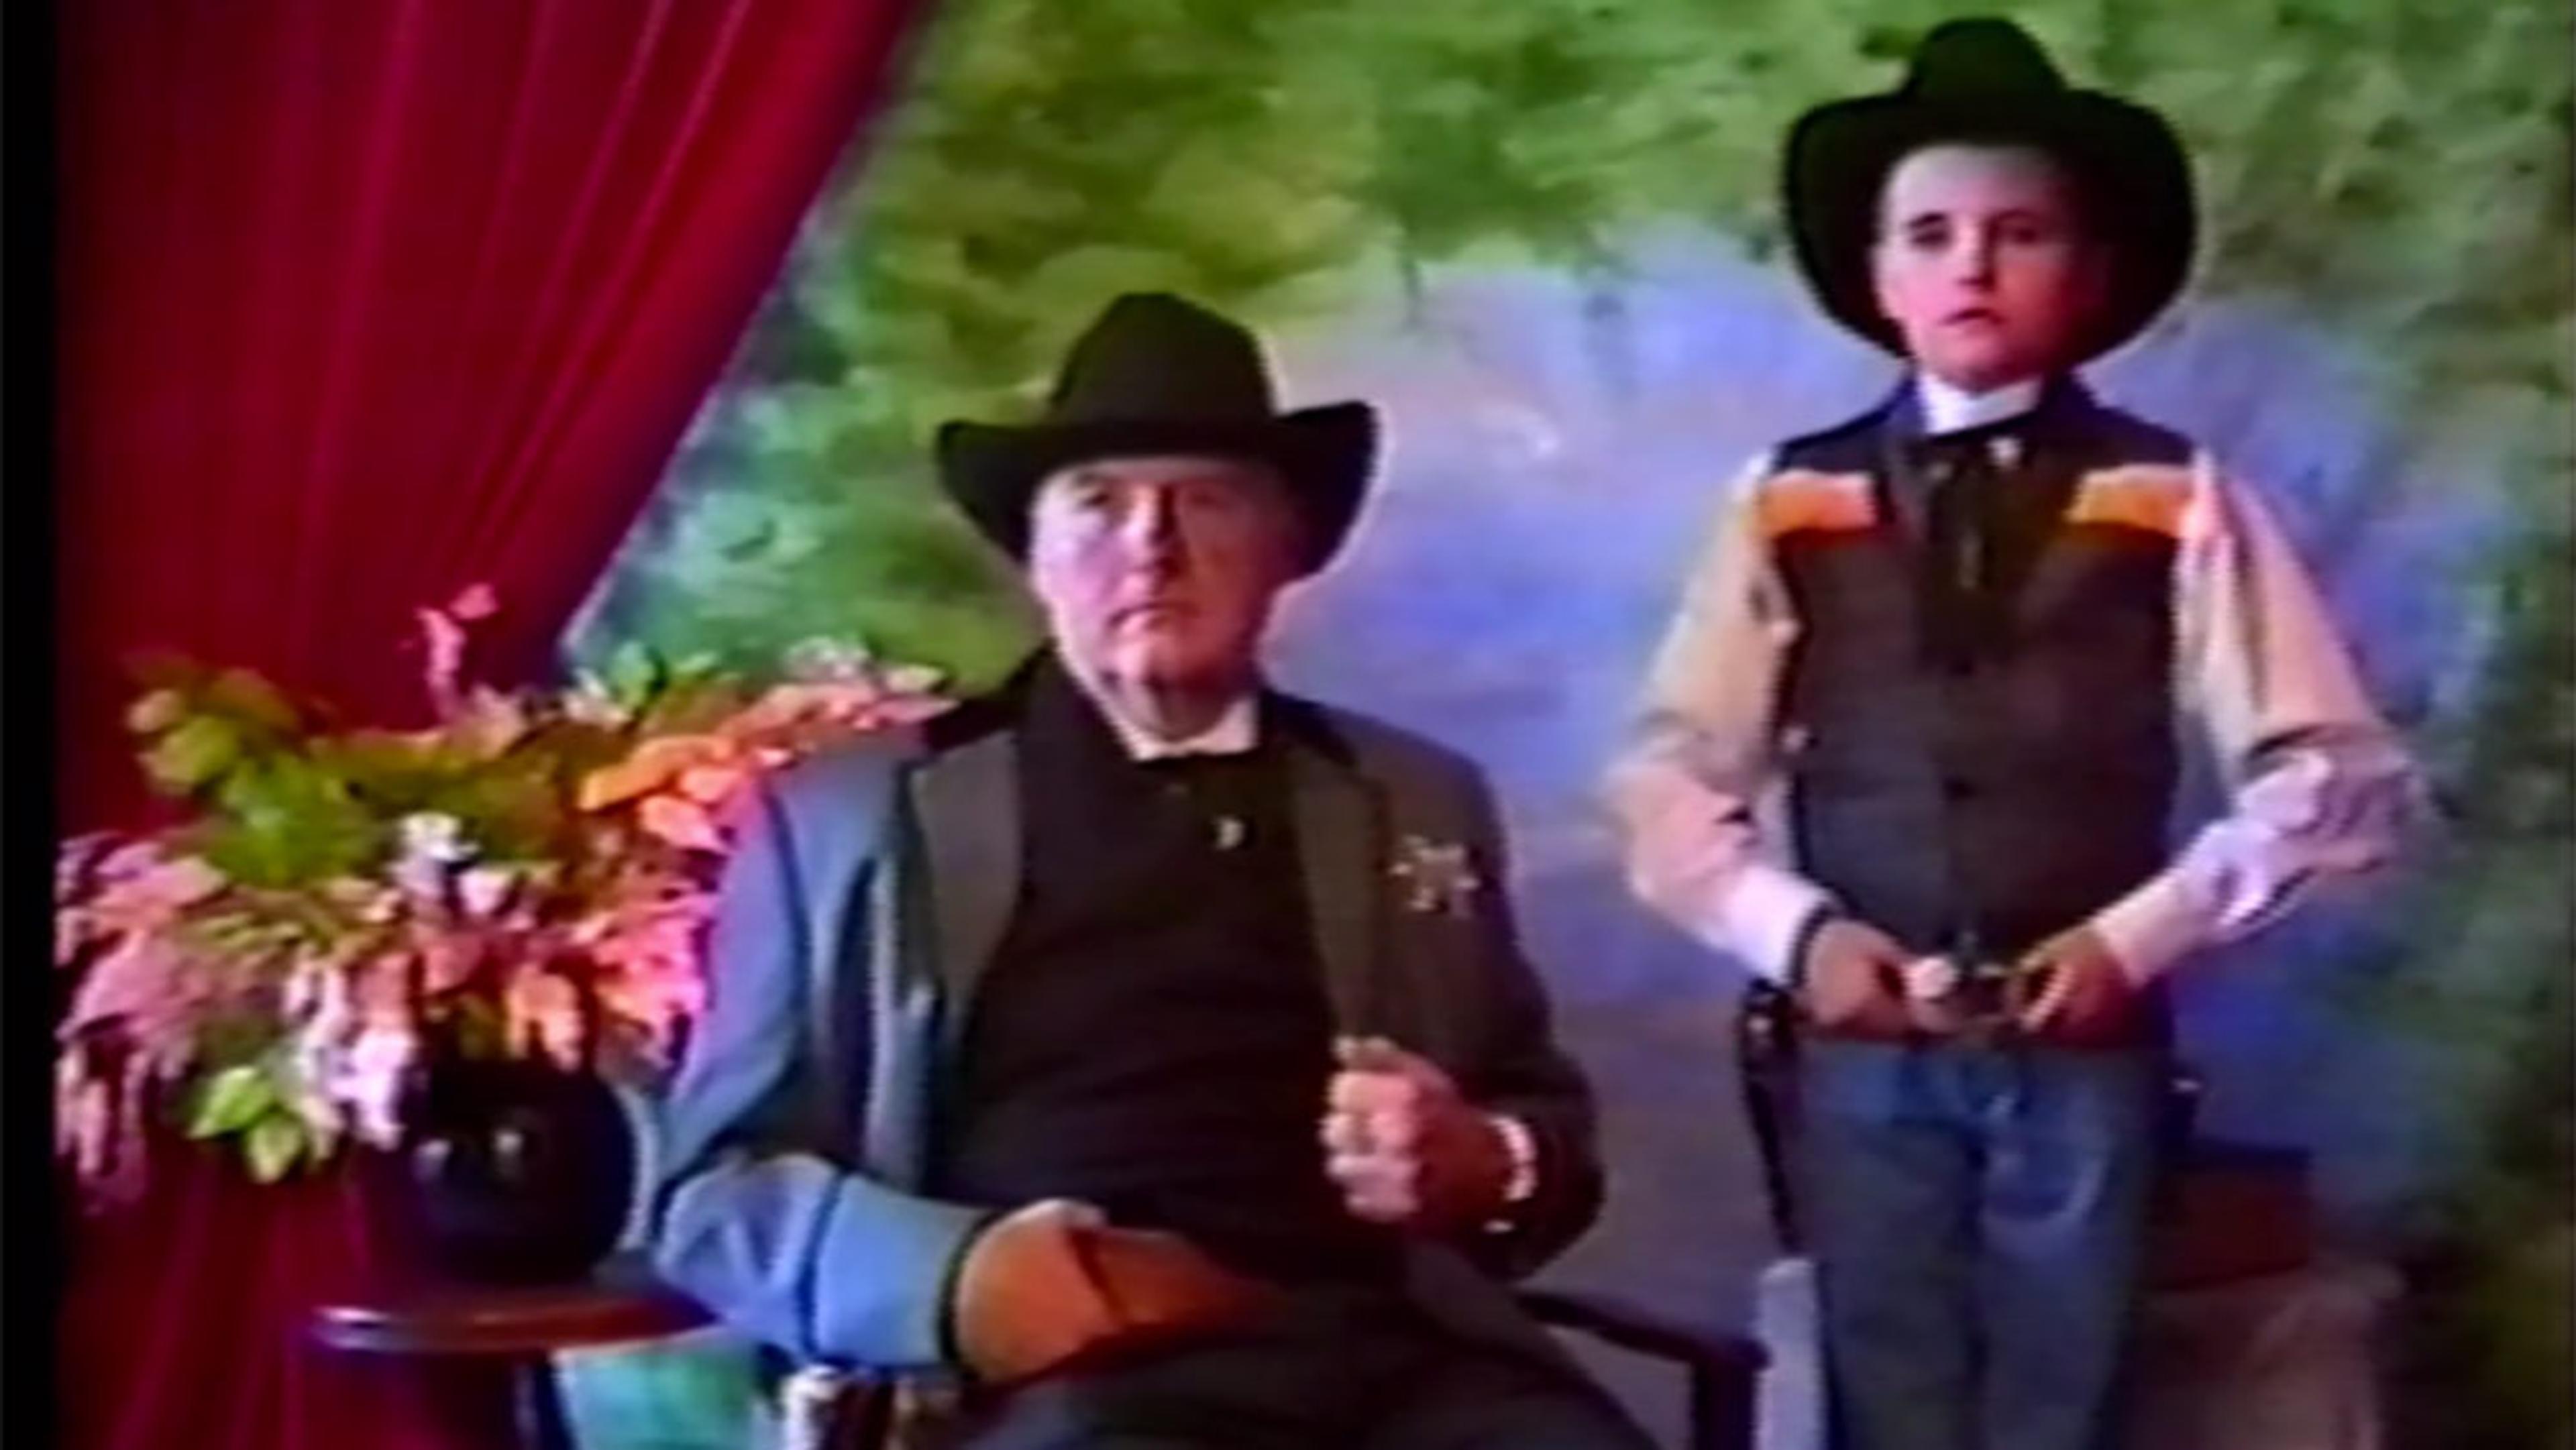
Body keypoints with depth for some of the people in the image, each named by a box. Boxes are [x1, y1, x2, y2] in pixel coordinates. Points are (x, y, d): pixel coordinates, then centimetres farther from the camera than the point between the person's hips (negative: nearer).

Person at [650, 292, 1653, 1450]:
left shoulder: (1420, 804, 22)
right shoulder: (851, 817, 13)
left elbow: (1550, 1121, 26)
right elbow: (716, 1189, 10)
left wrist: (1482, 1169, 0)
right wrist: (953, 1277, -11)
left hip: (1403, 1351, 3)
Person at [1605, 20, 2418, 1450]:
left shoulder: (2176, 500, 1)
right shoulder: (1789, 501, 4)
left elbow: (2340, 774, -1)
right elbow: (1668, 778, 5)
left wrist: (2142, 935, -11)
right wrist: (1795, 933, -10)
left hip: (2087, 1042, -1)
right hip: (1863, 1047, 1)